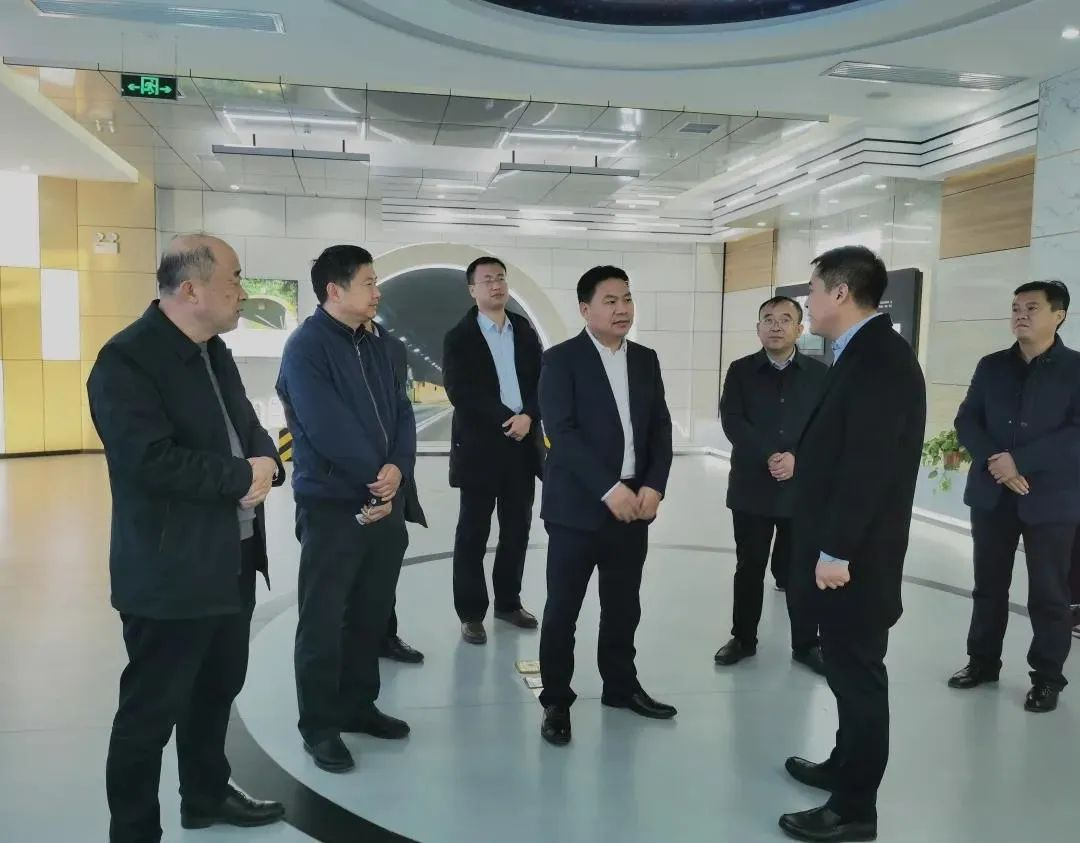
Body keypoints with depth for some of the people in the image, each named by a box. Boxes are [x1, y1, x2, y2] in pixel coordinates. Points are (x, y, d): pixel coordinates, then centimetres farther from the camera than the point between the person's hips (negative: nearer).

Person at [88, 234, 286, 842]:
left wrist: (266, 464, -10)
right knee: (152, 708, 5)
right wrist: (243, 477, -18)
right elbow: (151, 460, -28)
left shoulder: (215, 353, 11)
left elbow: (249, 428, 13)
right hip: (169, 572, -9)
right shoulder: (126, 359, -18)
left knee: (217, 689, 23)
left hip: (231, 563, 9)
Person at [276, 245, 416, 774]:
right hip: (332, 507, -7)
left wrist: (397, 471, -12)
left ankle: (358, 706, 32)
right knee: (324, 621, 4)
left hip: (386, 504, 7)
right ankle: (319, 725, 18)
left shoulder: (375, 347, 12)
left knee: (371, 613, 16)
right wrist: (376, 477, -12)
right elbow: (328, 430, -20)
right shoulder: (306, 346, -12)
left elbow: (402, 415, 6)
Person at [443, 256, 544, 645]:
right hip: (480, 447, -4)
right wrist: (507, 420, -17)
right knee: (473, 533, 3)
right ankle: (471, 613, 13)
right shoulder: (459, 338, -2)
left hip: (522, 445, 4)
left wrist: (528, 417, -13)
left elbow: (542, 383, 6)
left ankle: (508, 601, 27)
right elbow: (460, 393, -12)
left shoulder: (526, 332, 11)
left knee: (517, 530, 12)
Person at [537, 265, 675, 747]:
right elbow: (562, 433, -15)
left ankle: (621, 686, 32)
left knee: (624, 607, 14)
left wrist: (654, 486, -6)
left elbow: (661, 430, 8)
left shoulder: (646, 361, 11)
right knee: (563, 609, 4)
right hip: (578, 506, -5)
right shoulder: (562, 360, -6)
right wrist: (609, 489, -20)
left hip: (634, 506, 5)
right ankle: (556, 701, 17)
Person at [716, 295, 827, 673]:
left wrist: (797, 459, -18)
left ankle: (806, 644, 23)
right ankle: (743, 638, 25)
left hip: (803, 488, 0)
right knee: (749, 568, 10)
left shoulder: (819, 373, 4)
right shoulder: (741, 371, 2)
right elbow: (732, 421, -9)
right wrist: (770, 456, -20)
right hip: (752, 488, 0)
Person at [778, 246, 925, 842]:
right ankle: (846, 767, 36)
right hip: (840, 548, 9)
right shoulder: (862, 355, 13)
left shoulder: (880, 359, -19)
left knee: (856, 672, 2)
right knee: (848, 669, 20)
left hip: (854, 554, -9)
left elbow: (869, 465, -24)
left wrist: (836, 550, -21)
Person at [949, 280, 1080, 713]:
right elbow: (966, 422, 3)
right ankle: (983, 660, 27)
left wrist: (1019, 460, -19)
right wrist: (994, 462, -14)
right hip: (992, 495, 3)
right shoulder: (991, 366, 8)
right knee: (988, 585, 13)